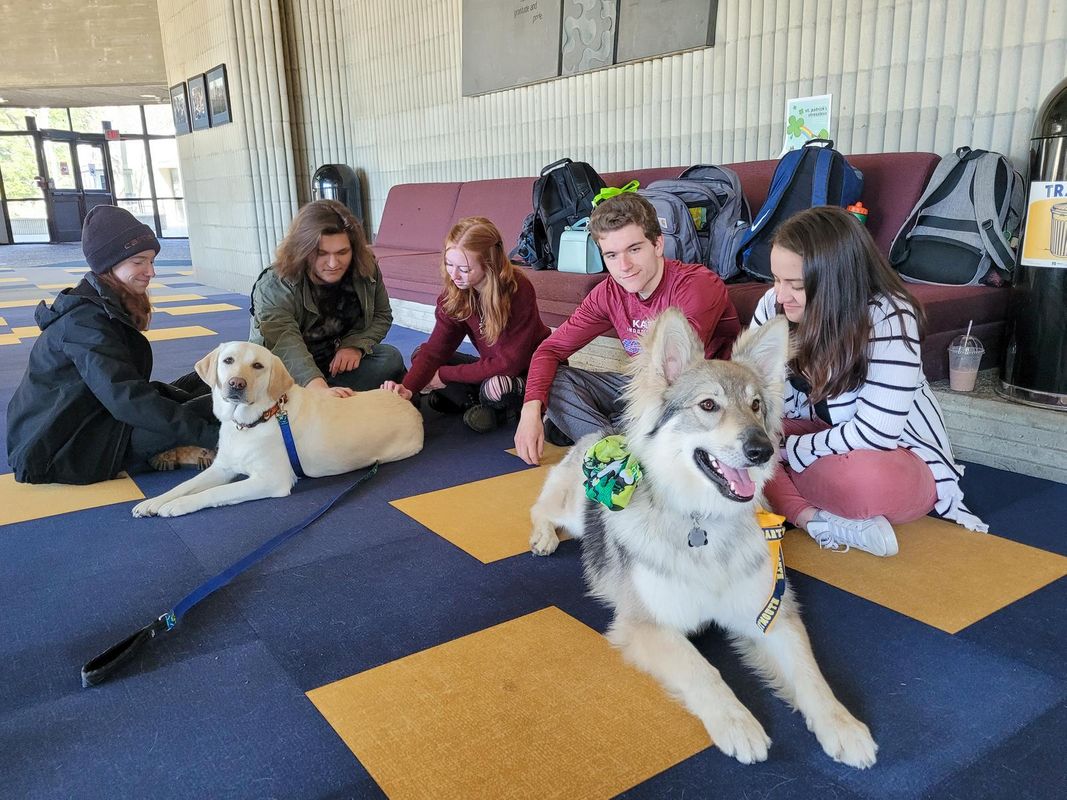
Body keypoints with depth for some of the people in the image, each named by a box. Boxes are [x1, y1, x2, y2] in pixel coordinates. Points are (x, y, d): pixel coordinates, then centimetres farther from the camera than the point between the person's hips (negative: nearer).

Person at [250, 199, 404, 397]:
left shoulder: (366, 270, -10)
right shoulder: (274, 287, -25)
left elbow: (382, 316, 4)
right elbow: (286, 344, -40)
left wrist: (356, 345, -18)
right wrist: (320, 388, -58)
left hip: (340, 363, 4)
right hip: (291, 374, -4)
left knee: (391, 358, -24)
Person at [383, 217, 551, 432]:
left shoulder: (517, 290, -28)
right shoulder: (455, 292, -11)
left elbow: (510, 362, -28)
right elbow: (436, 348, -14)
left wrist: (445, 375, -23)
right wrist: (407, 388, -33)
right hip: (492, 368, 6)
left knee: (495, 387, -38)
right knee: (420, 355, -3)